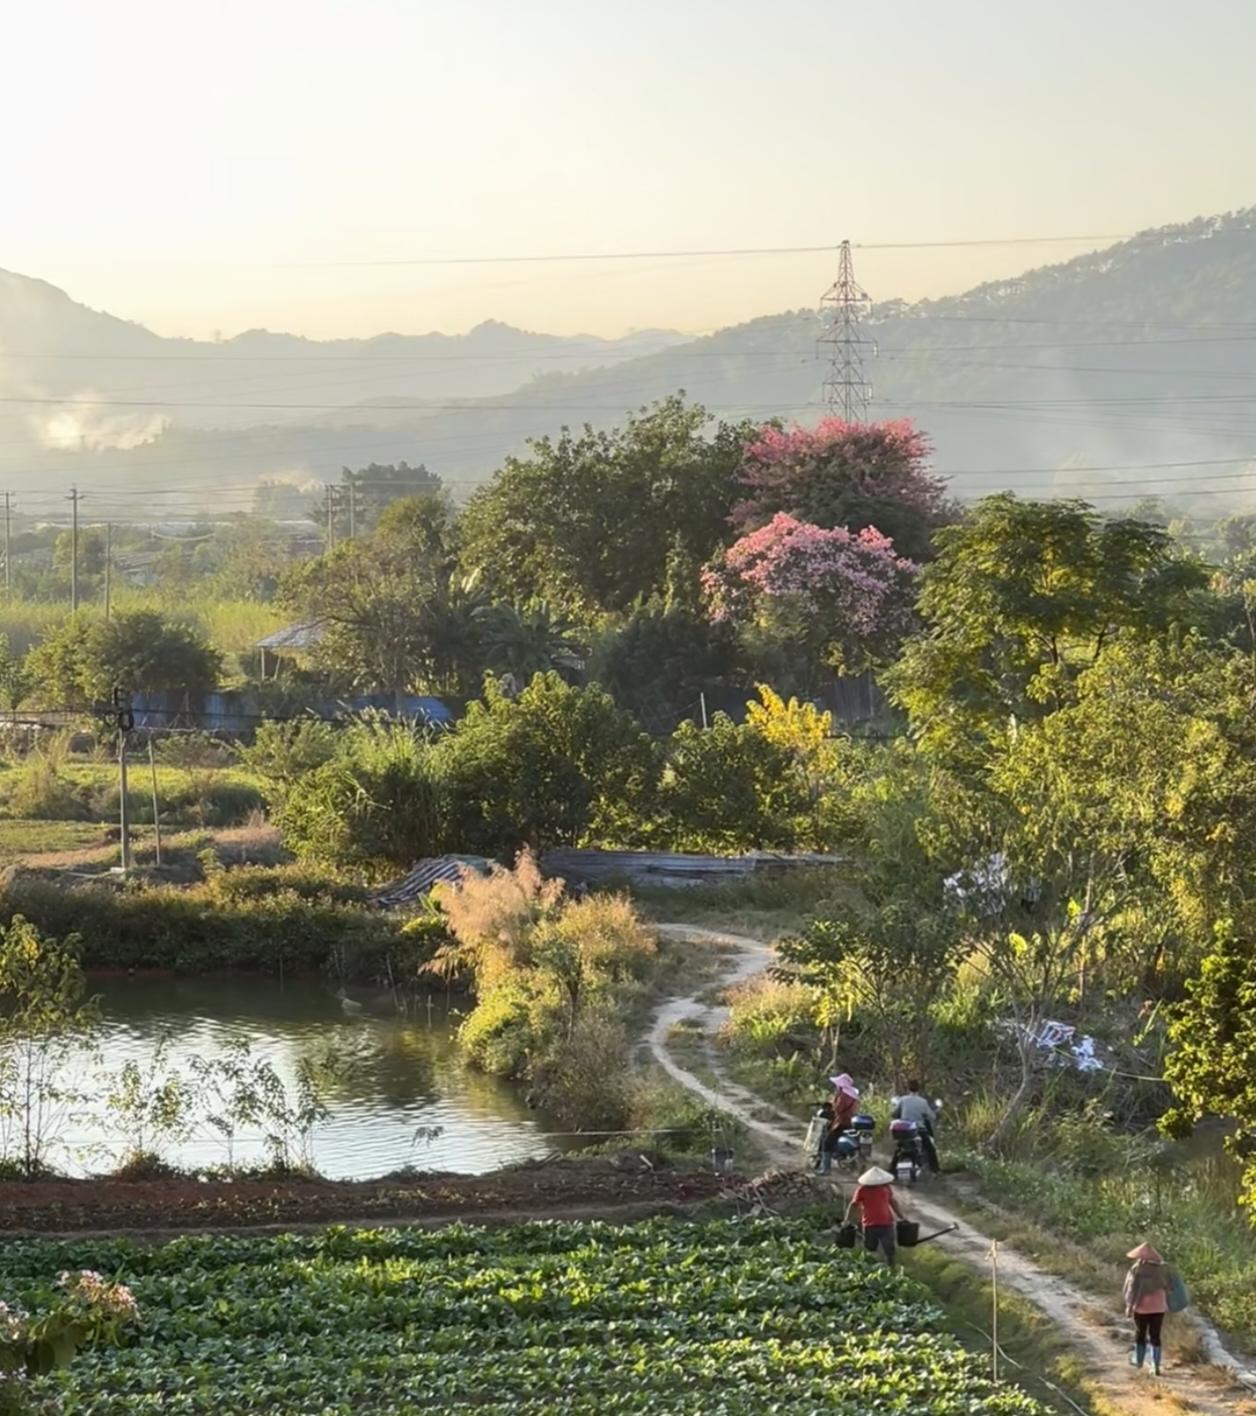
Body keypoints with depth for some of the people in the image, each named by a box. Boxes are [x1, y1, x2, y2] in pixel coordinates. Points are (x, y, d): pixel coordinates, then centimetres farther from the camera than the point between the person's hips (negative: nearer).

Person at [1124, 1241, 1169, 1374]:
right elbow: (1166, 1288, 6)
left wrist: (1129, 1306, -5)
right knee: (1155, 1336, 6)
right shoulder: (1161, 1268, 0)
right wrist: (1166, 1306, 17)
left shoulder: (1137, 1269, -12)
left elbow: (1132, 1289, -11)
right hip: (1158, 1307, 3)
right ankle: (1156, 1366, 2)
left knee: (1140, 1334, 15)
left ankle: (1138, 1360, 30)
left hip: (1142, 1307, -3)